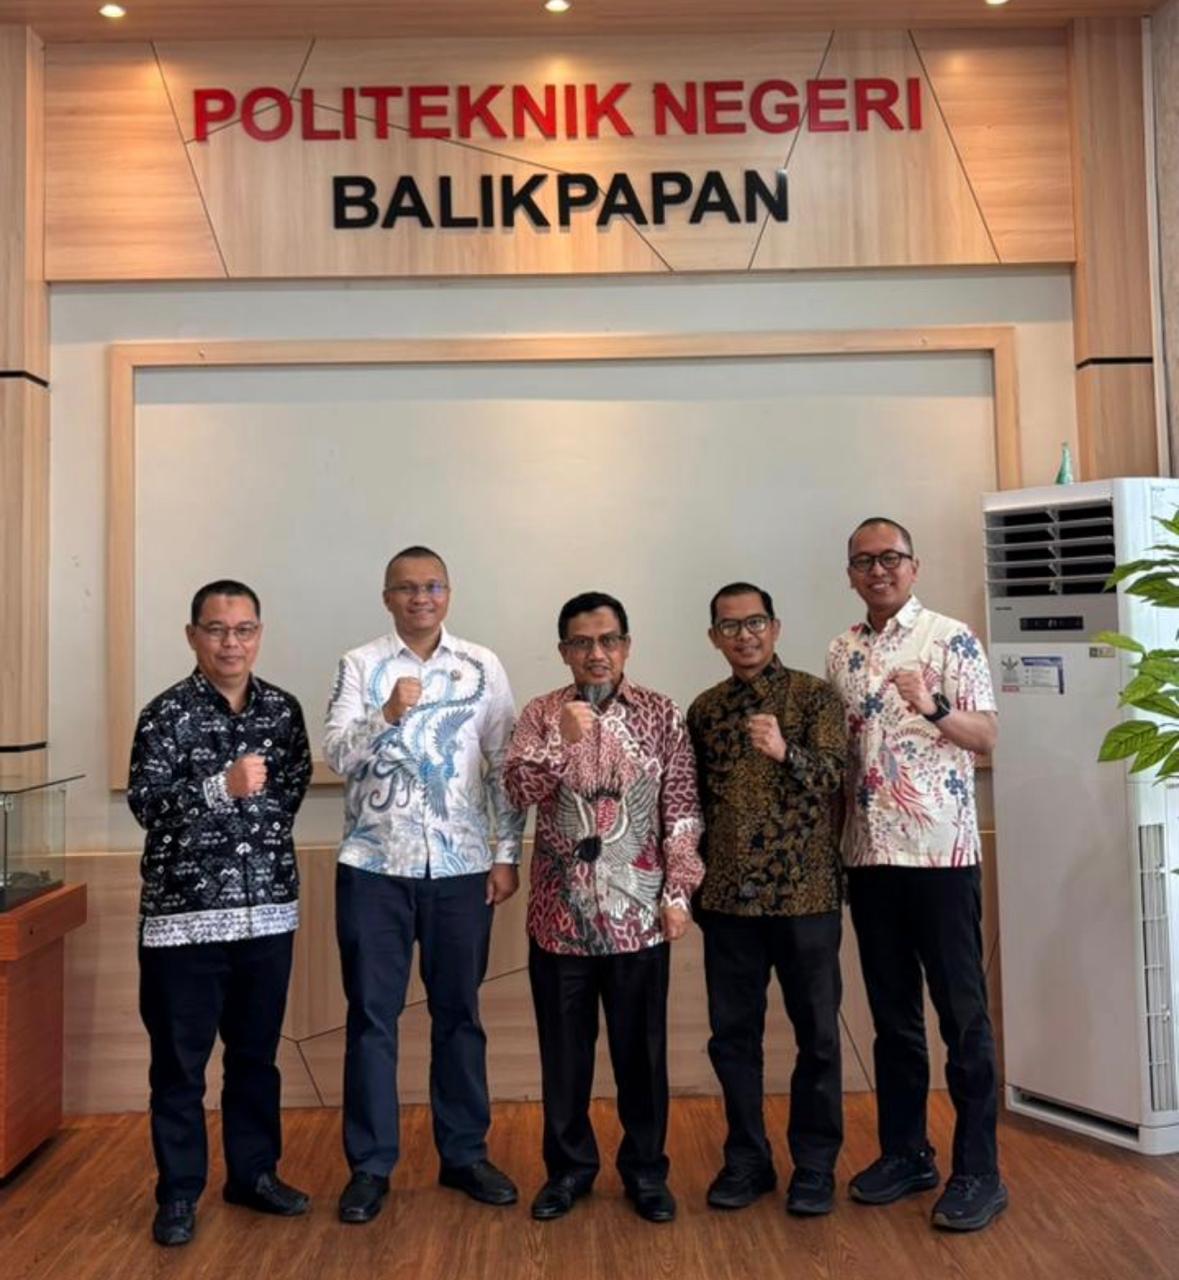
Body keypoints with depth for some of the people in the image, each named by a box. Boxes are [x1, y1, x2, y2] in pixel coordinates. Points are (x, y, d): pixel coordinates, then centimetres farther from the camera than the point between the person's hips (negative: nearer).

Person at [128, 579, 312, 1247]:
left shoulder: (283, 708, 5)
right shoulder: (167, 713, -7)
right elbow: (146, 804, -15)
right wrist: (223, 786, -27)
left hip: (268, 908, 4)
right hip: (185, 911, -3)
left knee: (257, 1053, 16)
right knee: (180, 1061, 8)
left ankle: (254, 1173, 32)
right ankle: (179, 1193, 25)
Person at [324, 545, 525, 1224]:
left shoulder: (483, 667, 3)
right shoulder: (360, 665, 1)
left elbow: (505, 766, 4)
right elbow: (338, 755, -9)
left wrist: (507, 855, -1)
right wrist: (388, 714, -27)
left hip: (461, 865, 1)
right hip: (375, 865, 0)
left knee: (459, 1013, 12)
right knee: (372, 1016, 8)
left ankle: (466, 1154, 28)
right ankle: (371, 1166, 23)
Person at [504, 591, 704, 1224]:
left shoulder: (661, 714, 0)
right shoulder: (541, 714, 1)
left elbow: (682, 809, 0)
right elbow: (517, 790, -10)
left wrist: (677, 891, -4)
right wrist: (562, 739, -22)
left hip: (638, 910, 0)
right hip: (560, 911, 1)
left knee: (640, 1046, 11)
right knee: (564, 1047, 12)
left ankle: (646, 1168, 29)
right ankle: (569, 1165, 31)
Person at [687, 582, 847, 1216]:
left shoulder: (814, 696, -2)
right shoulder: (704, 709, 9)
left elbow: (832, 776, -15)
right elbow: (696, 801, 13)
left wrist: (784, 750, -33)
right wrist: (694, 878, 12)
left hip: (805, 892, -3)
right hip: (728, 898, 3)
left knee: (816, 1032, 7)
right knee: (732, 1033, 10)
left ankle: (815, 1163, 24)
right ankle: (747, 1159, 26)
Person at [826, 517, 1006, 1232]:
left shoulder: (952, 639, -4)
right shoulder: (842, 655, 11)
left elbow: (988, 736, -8)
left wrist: (932, 708, -26)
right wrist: (831, 840, 8)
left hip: (941, 851, -5)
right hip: (869, 854, 5)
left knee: (962, 1012, 3)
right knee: (892, 1011, 14)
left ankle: (979, 1171, 15)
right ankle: (906, 1151, 27)